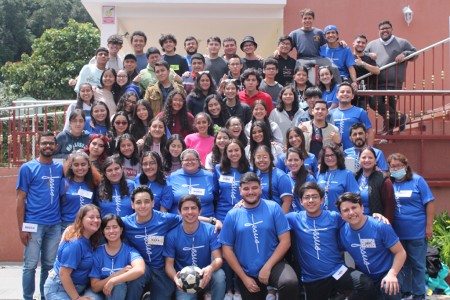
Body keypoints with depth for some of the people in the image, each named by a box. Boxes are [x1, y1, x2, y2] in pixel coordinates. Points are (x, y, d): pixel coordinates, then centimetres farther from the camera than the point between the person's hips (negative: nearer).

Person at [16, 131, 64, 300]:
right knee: (30, 265, 2)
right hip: (34, 224, -4)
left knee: (49, 265, 12)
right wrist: (21, 227, -8)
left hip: (55, 224, 4)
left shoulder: (60, 168, 9)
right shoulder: (27, 168, -2)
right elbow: (20, 199, -4)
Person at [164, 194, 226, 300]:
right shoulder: (172, 235, -6)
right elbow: (169, 263, -4)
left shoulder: (211, 230, -7)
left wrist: (210, 268, -37)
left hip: (206, 277, 0)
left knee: (219, 274, -32)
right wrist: (175, 278, -27)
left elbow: (218, 259, -13)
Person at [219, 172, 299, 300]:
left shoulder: (273, 208, -3)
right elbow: (227, 249, 0)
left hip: (273, 265, -2)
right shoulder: (232, 215, -1)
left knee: (290, 283, -30)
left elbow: (285, 241, -6)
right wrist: (244, 277, -5)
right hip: (246, 272, 2)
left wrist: (267, 267, -14)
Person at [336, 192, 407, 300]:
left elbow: (400, 252, -13)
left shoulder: (380, 226, -17)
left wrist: (392, 274, -27)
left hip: (386, 274, -5)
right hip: (363, 277, 5)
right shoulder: (342, 232, -7)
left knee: (389, 289, -34)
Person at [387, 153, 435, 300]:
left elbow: (429, 203, -5)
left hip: (417, 232, -3)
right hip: (396, 233, 3)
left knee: (418, 265, 8)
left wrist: (429, 226, -9)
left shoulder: (417, 180, -5)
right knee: (402, 264, 16)